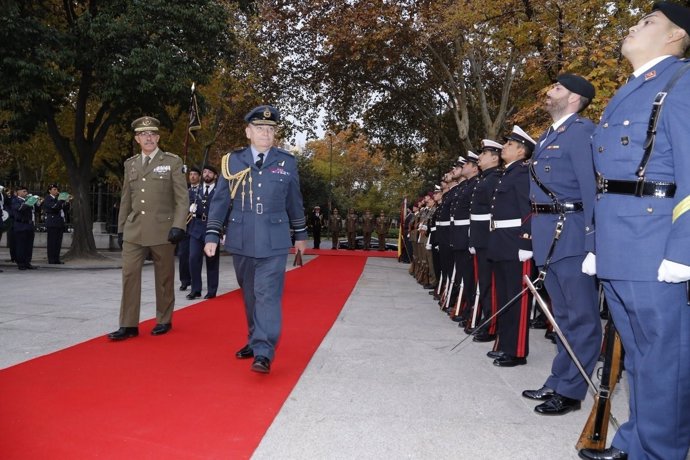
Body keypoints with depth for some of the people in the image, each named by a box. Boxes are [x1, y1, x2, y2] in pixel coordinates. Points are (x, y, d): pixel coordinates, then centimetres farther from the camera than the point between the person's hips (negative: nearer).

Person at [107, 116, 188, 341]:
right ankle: (128, 325, 5)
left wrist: (178, 226, -14)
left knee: (164, 278, 6)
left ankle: (164, 321, 20)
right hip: (134, 232, 4)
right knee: (129, 275, -2)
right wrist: (121, 228, 13)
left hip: (162, 230, -3)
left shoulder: (172, 161, 0)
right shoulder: (130, 164, 13)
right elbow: (126, 200, 16)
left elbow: (182, 198, -5)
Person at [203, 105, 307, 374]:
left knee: (268, 294, -8)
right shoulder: (232, 161, 3)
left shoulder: (287, 162, 3)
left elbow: (294, 201, 11)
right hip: (241, 240, 2)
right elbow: (220, 201, 4)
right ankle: (255, 341, 30)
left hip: (273, 241, -2)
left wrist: (300, 233, 16)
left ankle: (263, 353, -8)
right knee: (250, 294, 13)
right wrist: (212, 235, 0)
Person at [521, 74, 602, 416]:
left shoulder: (581, 131, -8)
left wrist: (592, 239, -21)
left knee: (581, 317, 1)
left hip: (571, 236, -9)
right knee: (563, 317, 17)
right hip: (548, 238, 9)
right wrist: (534, 236, 16)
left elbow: (591, 187, -16)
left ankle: (570, 391, 8)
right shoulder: (548, 136, 19)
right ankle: (557, 383, 27)